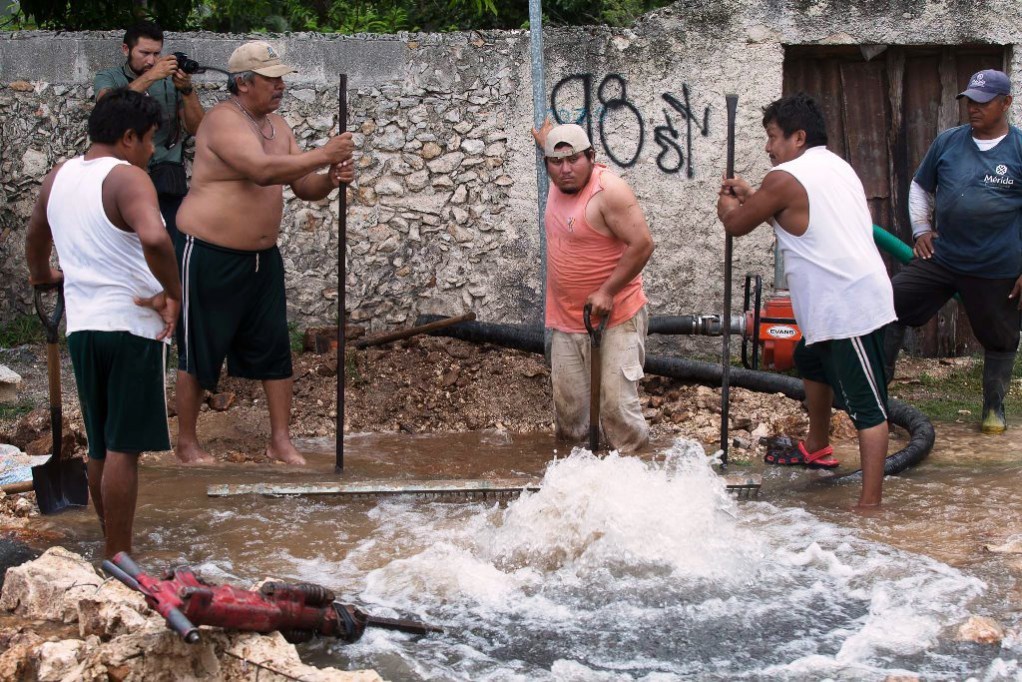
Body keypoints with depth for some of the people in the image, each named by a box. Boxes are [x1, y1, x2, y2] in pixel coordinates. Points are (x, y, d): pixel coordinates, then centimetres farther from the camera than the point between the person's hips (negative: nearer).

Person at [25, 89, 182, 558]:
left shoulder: (58, 177, 10)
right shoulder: (127, 178, -14)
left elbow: (36, 238, 29)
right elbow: (154, 238, -34)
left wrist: (42, 274, 48)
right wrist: (173, 293, -19)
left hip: (81, 326, 7)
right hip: (132, 327, -7)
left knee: (100, 446, 16)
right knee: (124, 449, -2)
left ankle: (112, 551, 26)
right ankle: (119, 557, 2)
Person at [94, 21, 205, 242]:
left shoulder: (171, 81, 8)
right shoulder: (108, 78, 8)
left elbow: (196, 128, 4)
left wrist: (187, 90, -11)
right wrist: (150, 76, -22)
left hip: (166, 180, 1)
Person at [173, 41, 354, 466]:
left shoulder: (277, 125, 9)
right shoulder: (223, 121, -18)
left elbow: (304, 187, 10)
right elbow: (263, 170, -34)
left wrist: (330, 180, -12)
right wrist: (323, 155, -31)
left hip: (262, 256, 8)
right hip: (210, 255, -8)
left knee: (274, 348, 8)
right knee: (199, 351, 3)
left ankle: (281, 440, 17)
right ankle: (186, 443, 16)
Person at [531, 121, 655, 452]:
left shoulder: (609, 190, -19)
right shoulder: (560, 183, 6)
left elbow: (642, 245, -21)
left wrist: (607, 292, -21)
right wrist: (548, 146, 30)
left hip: (614, 318, -7)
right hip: (566, 319, 8)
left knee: (617, 403, -9)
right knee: (567, 405, 13)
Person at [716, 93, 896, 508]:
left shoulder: (785, 178, -12)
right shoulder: (836, 167, 16)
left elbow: (736, 225, -1)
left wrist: (727, 204, 20)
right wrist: (749, 197, 28)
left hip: (848, 308, -10)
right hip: (847, 301, 10)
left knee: (866, 407, -12)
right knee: (811, 361, 32)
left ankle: (870, 504, -14)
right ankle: (817, 450, 47)